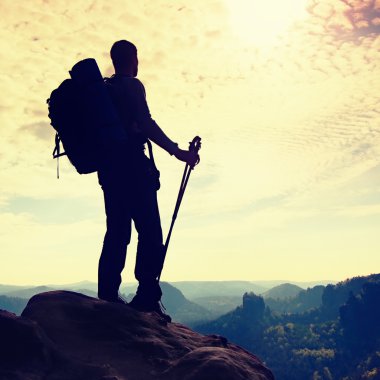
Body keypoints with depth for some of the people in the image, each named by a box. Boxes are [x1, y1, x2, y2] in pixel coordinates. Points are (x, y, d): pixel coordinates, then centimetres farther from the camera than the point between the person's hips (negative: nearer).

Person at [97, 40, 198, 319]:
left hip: (108, 168, 8)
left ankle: (107, 297, 10)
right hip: (133, 166, -8)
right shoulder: (132, 86, -5)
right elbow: (145, 124, -18)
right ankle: (146, 297, -9)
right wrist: (177, 151, -18)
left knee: (116, 233, 11)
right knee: (150, 232, -4)